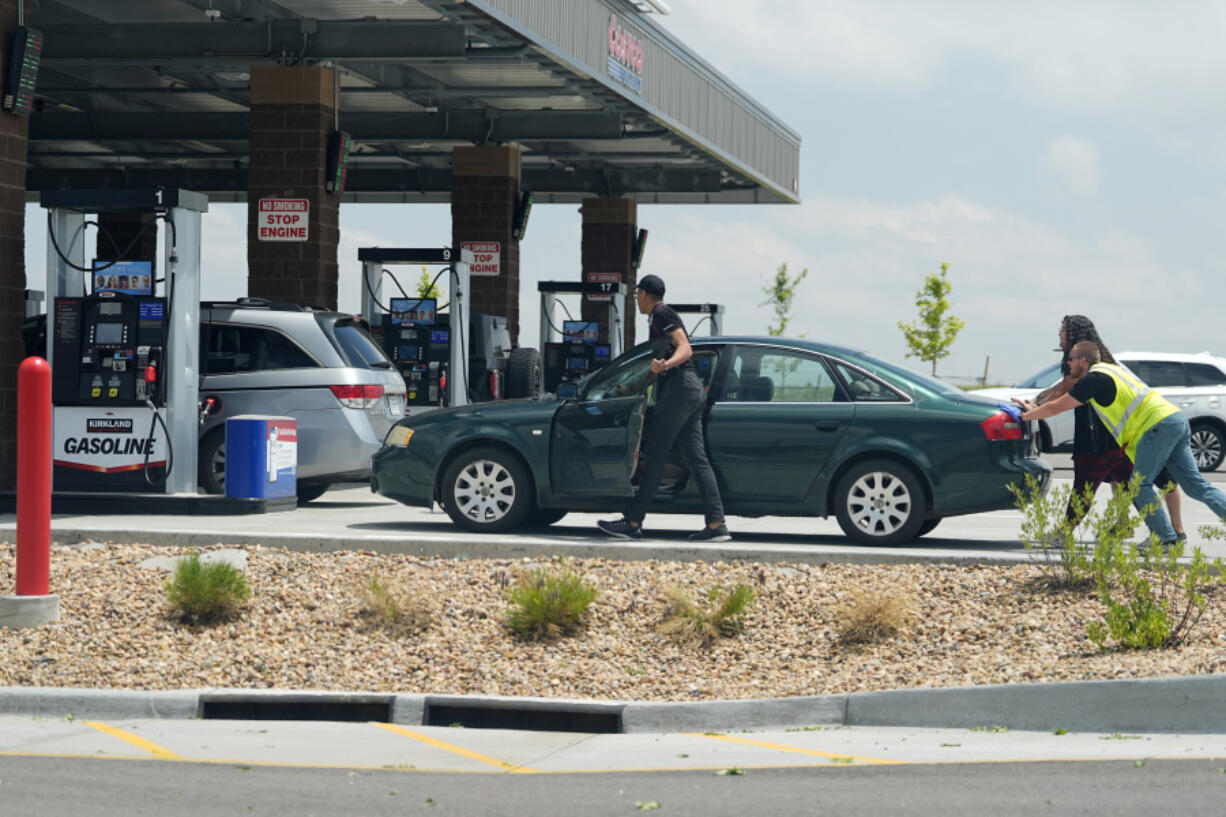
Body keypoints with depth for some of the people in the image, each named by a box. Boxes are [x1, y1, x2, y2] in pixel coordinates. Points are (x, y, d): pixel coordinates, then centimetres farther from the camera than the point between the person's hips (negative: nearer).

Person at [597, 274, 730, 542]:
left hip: (679, 389, -10)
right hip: (694, 392, 10)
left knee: (655, 457, -9)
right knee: (697, 459, 2)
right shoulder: (666, 315, 26)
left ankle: (633, 523, -10)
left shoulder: (661, 314, -4)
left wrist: (665, 365, -35)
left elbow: (685, 348, -17)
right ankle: (716, 524, -6)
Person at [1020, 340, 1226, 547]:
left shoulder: (1094, 379, -4)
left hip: (1159, 425, -9)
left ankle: (1166, 539, -5)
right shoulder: (1109, 369, 24)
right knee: (1195, 485, 6)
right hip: (1178, 420, 9)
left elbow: (1056, 407, 2)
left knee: (1141, 485, -2)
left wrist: (1025, 415, 17)